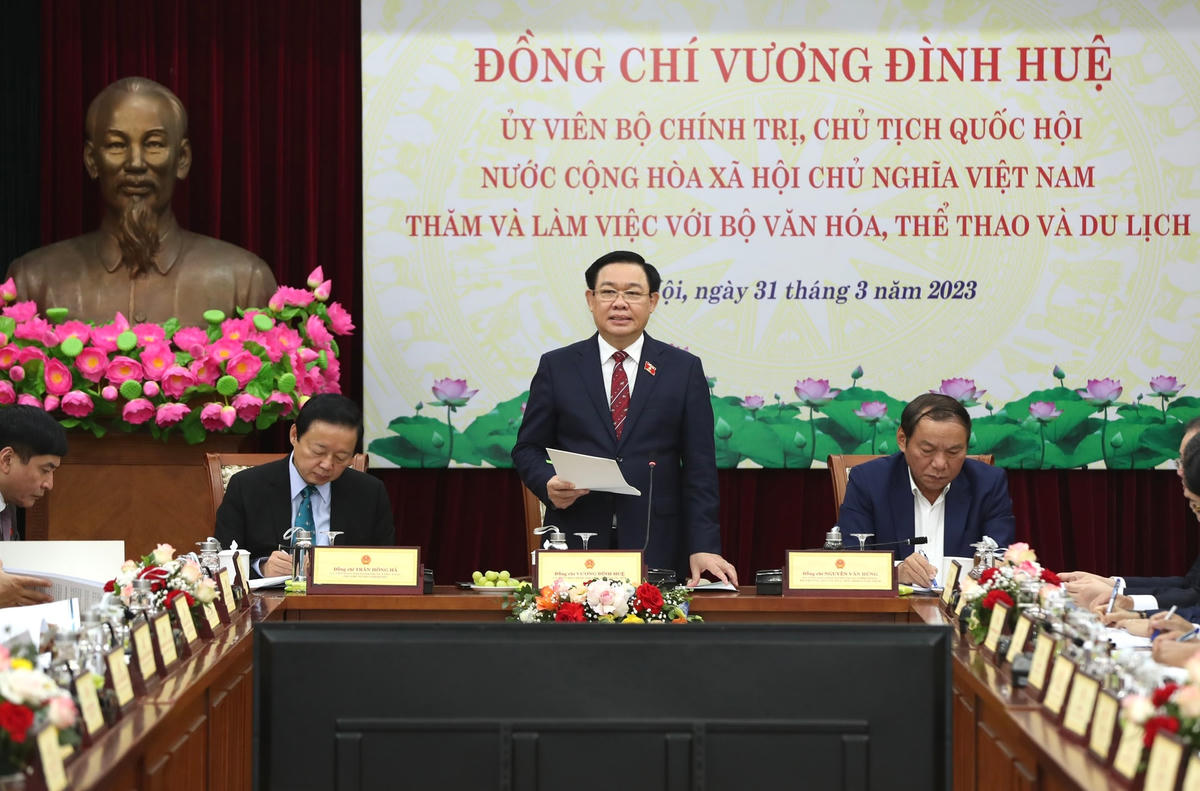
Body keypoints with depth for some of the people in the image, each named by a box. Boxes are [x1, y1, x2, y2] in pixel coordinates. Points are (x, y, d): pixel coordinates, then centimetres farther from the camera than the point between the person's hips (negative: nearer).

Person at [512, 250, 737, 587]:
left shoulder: (684, 369, 6)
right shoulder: (556, 367, 8)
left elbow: (699, 465, 2)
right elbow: (528, 448, 11)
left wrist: (703, 547, -7)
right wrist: (548, 484, -12)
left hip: (657, 549, 0)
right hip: (575, 545, 0)